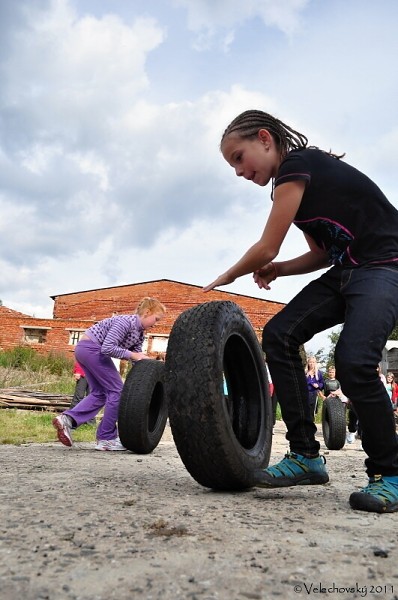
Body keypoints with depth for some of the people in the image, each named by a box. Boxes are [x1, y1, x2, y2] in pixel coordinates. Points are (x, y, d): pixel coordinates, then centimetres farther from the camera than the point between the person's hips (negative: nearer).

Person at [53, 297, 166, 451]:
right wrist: (132, 355, -20)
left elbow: (137, 359, 10)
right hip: (92, 348, -10)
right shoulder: (126, 322, -20)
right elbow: (107, 348, -27)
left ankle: (67, 418, 1)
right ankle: (107, 439, 3)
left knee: (99, 393, 12)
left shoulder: (139, 333, 9)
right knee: (116, 390, -4)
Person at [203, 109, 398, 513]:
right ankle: (306, 456, -1)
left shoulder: (296, 166, -13)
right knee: (279, 334, -7)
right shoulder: (293, 182, 15)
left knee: (353, 361, -28)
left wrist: (228, 277, 4)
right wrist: (279, 270, 0)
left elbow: (266, 249, -14)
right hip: (346, 271, 9)